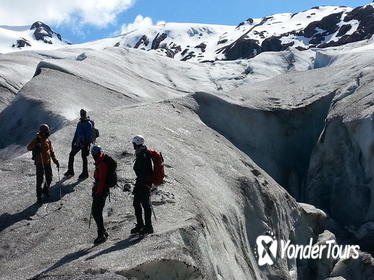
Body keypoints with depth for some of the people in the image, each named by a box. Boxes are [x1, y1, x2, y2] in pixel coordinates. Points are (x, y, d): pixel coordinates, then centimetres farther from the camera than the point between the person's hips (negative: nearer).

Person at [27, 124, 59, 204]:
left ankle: (46, 191, 36)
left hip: (48, 163, 5)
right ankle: (39, 196, 8)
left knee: (49, 178, 11)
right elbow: (28, 148, -23)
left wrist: (55, 160, 7)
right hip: (39, 163, -5)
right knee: (40, 180, -3)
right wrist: (36, 143, -38)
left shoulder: (48, 141, 5)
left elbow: (51, 152, 14)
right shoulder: (36, 140, -11)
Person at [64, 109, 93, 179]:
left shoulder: (89, 124, -12)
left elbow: (89, 135, -16)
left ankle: (85, 173, 12)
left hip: (85, 143, -7)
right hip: (78, 142, 8)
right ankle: (70, 171, 17)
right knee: (71, 154, 6)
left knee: (84, 157, -1)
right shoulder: (80, 123, 12)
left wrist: (87, 144, -21)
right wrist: (73, 141, 16)